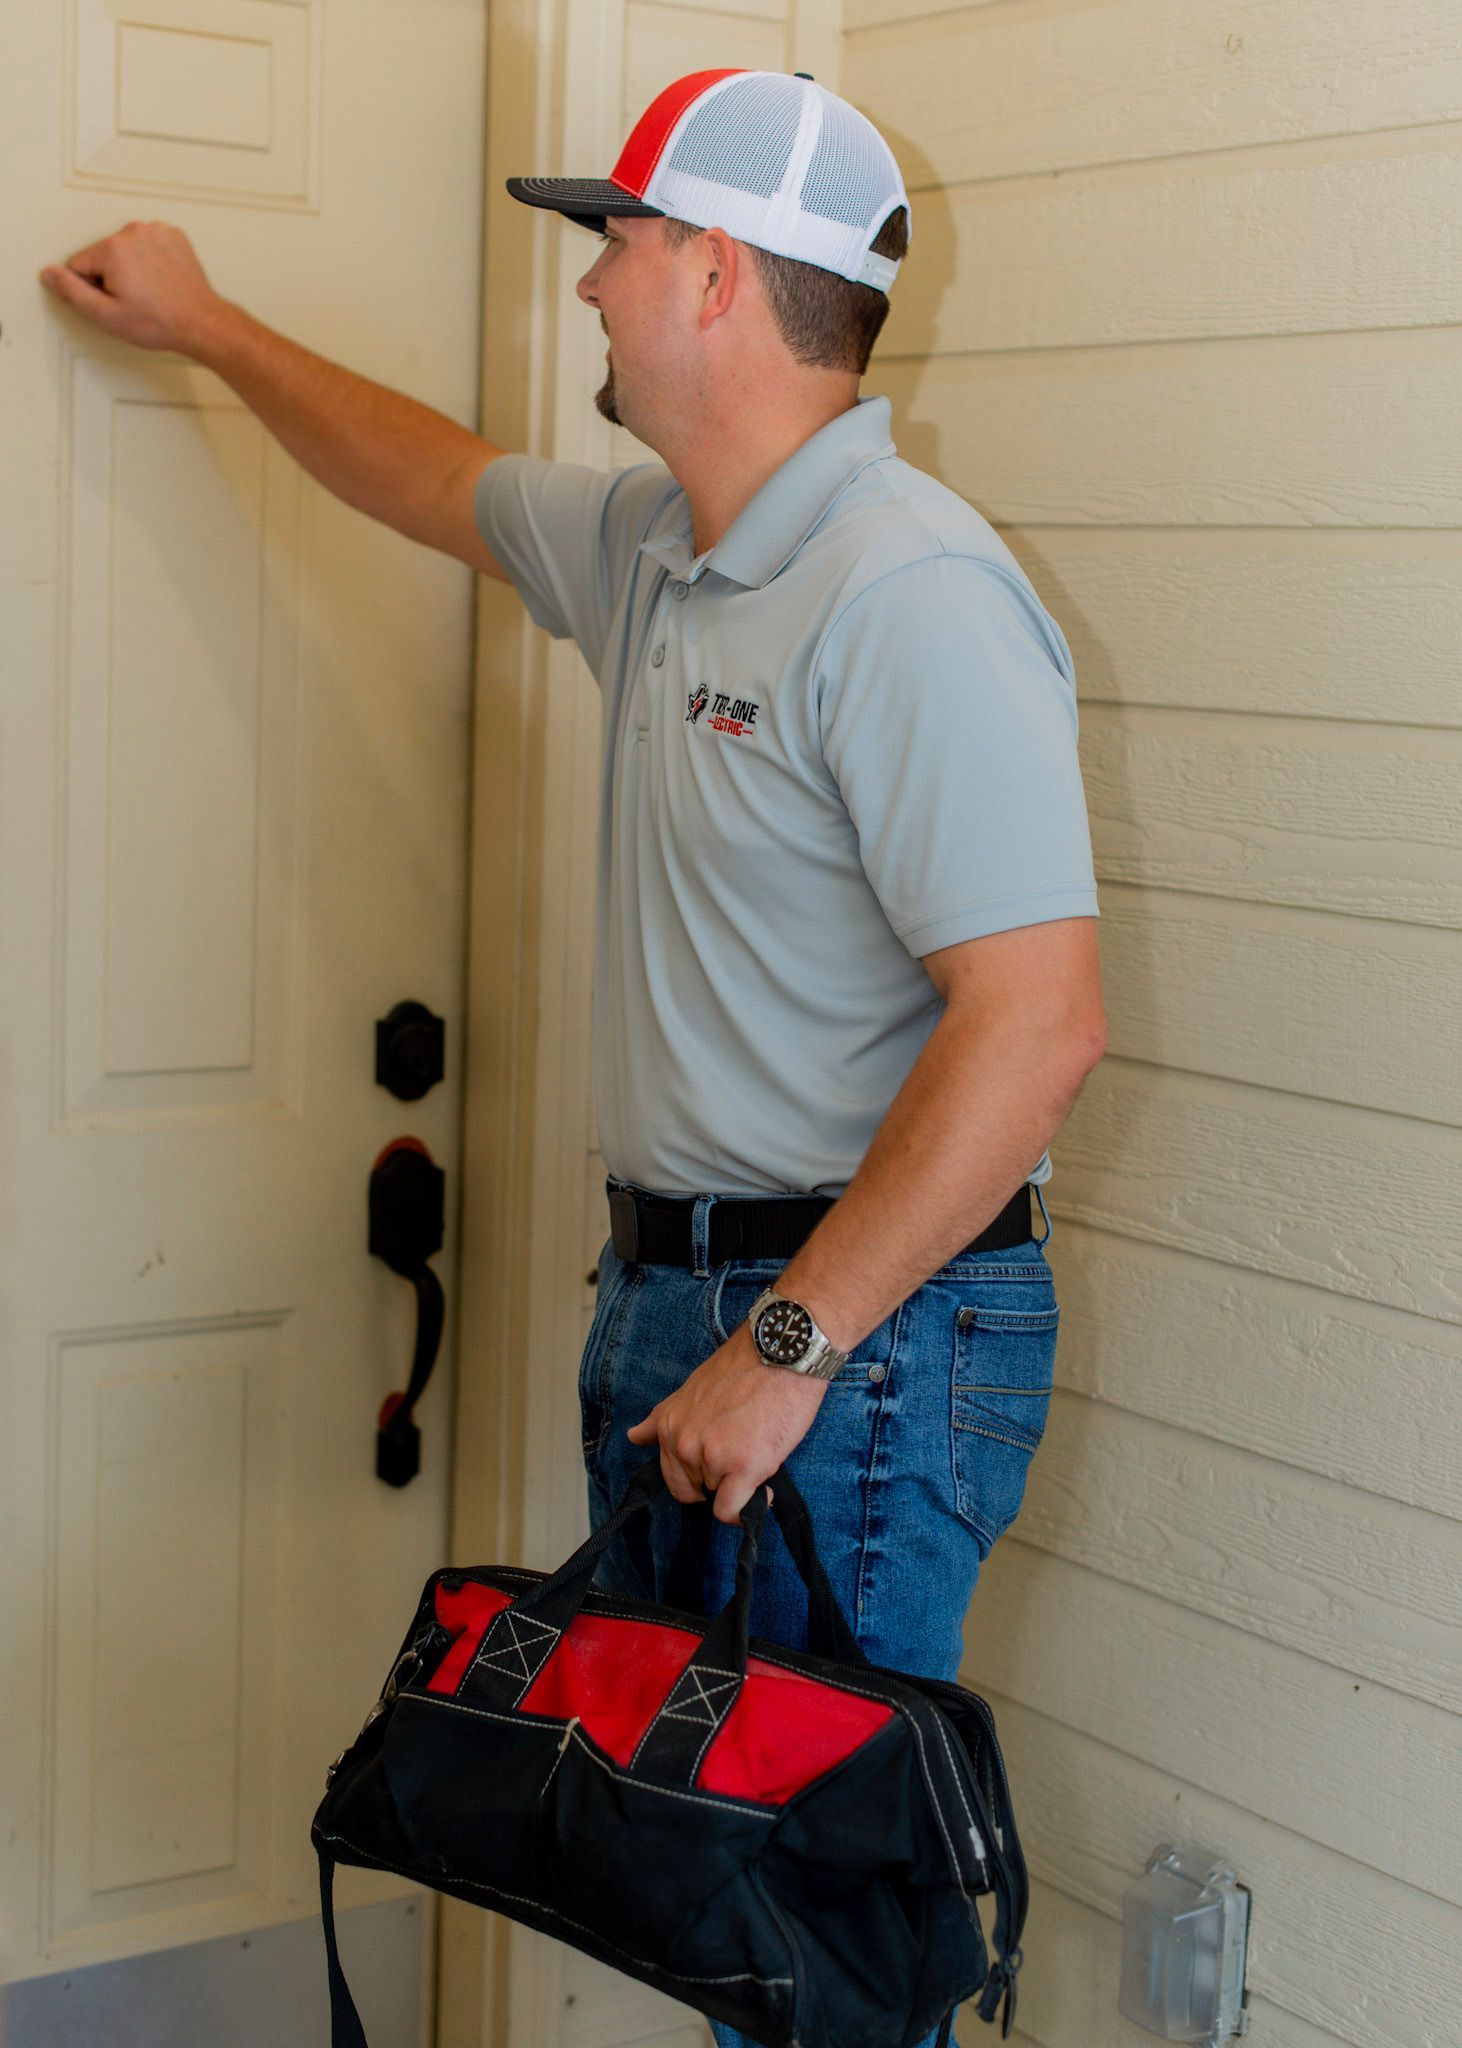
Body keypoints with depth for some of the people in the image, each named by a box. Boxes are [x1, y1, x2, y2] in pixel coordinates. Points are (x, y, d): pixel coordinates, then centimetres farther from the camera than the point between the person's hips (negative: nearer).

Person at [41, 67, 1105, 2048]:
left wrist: (790, 1346, -22)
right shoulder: (650, 544, 11)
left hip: (865, 1321, -9)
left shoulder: (910, 593, -19)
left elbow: (1038, 1019, -25)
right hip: (665, 1291, 9)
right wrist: (206, 325, 42)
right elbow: (439, 479, 34)